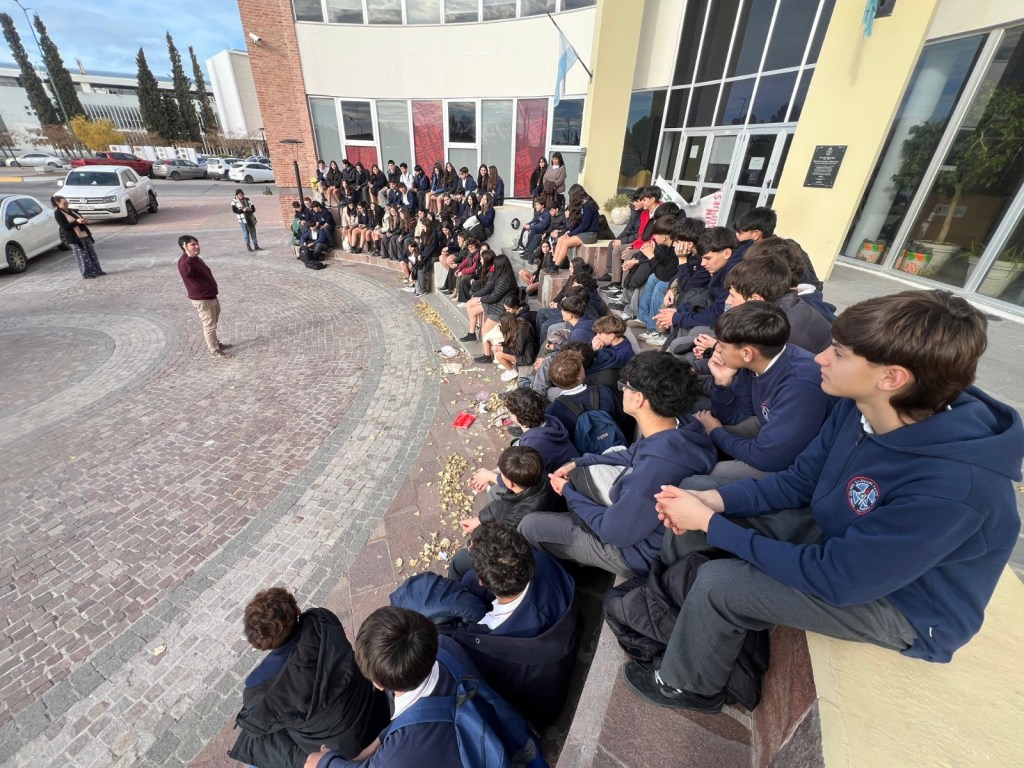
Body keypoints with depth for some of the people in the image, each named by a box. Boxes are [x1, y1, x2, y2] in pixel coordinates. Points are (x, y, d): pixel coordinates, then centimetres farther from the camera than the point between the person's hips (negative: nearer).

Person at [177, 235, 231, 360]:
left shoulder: (196, 258, 9)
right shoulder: (185, 262, -22)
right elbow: (186, 272, -45)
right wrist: (189, 257, -51)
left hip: (211, 296, 9)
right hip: (202, 300, -9)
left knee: (213, 324, 23)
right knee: (209, 326, 1)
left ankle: (216, 343, 39)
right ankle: (214, 351, 12)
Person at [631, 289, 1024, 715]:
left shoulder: (952, 488, -37)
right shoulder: (860, 407, -15)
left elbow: (833, 578, -31)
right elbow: (798, 481, -4)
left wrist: (712, 525, -27)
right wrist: (714, 500, -18)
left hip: (906, 605, -6)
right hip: (839, 537, 6)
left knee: (718, 583, -22)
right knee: (688, 512, -4)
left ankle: (687, 687, 11)